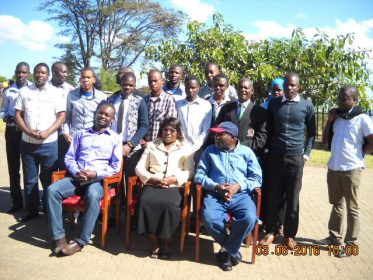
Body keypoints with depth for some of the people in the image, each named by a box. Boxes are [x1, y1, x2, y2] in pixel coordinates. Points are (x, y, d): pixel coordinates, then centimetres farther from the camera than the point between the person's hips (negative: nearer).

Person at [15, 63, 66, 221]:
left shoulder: (55, 92, 1)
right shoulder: (24, 91, 6)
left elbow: (61, 116, -4)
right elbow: (18, 115, 5)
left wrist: (47, 132, -16)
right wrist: (28, 131, -11)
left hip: (49, 144, -2)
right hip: (28, 143, 2)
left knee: (48, 179, 7)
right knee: (29, 179, 10)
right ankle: (31, 210, 22)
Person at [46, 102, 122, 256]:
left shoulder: (115, 138, 10)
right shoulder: (81, 134, 20)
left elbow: (115, 167, 2)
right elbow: (69, 158, 15)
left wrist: (96, 174, -12)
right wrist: (76, 172, -6)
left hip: (98, 179, -3)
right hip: (76, 177, 4)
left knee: (93, 196, -37)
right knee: (52, 190, -24)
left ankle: (81, 241, -25)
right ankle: (59, 238, -20)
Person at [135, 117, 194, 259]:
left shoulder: (185, 148, 17)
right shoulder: (151, 146, 22)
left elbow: (189, 171, 5)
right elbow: (139, 167, 12)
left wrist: (173, 179, -12)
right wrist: (152, 179, -6)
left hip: (174, 186, -1)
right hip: (152, 184, 2)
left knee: (170, 205, -34)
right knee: (145, 201, -31)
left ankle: (166, 240, -10)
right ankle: (154, 241, -14)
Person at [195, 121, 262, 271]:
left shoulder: (246, 151, 13)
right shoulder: (210, 151, 15)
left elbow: (257, 178, 6)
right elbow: (199, 174, 8)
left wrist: (238, 186, -11)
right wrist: (215, 186, -10)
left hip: (240, 195, 0)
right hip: (215, 194, 0)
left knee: (250, 218, -31)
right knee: (209, 217, -31)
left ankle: (227, 250, -3)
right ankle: (233, 250, -3)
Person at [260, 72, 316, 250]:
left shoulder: (307, 106, 2)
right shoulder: (273, 103, 5)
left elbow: (312, 132, 10)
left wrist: (306, 153, 3)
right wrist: (267, 150, 5)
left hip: (295, 158, -1)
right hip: (275, 156, 1)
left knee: (292, 198, 6)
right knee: (273, 197, 5)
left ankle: (290, 234, 19)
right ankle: (271, 231, 19)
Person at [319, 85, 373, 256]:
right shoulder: (337, 118, 9)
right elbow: (325, 139, 13)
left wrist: (356, 152, -1)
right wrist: (330, 120, 2)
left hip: (351, 168, -6)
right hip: (333, 167, 6)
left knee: (352, 207, 4)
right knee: (336, 204, 17)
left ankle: (351, 244, 13)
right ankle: (335, 237, 29)